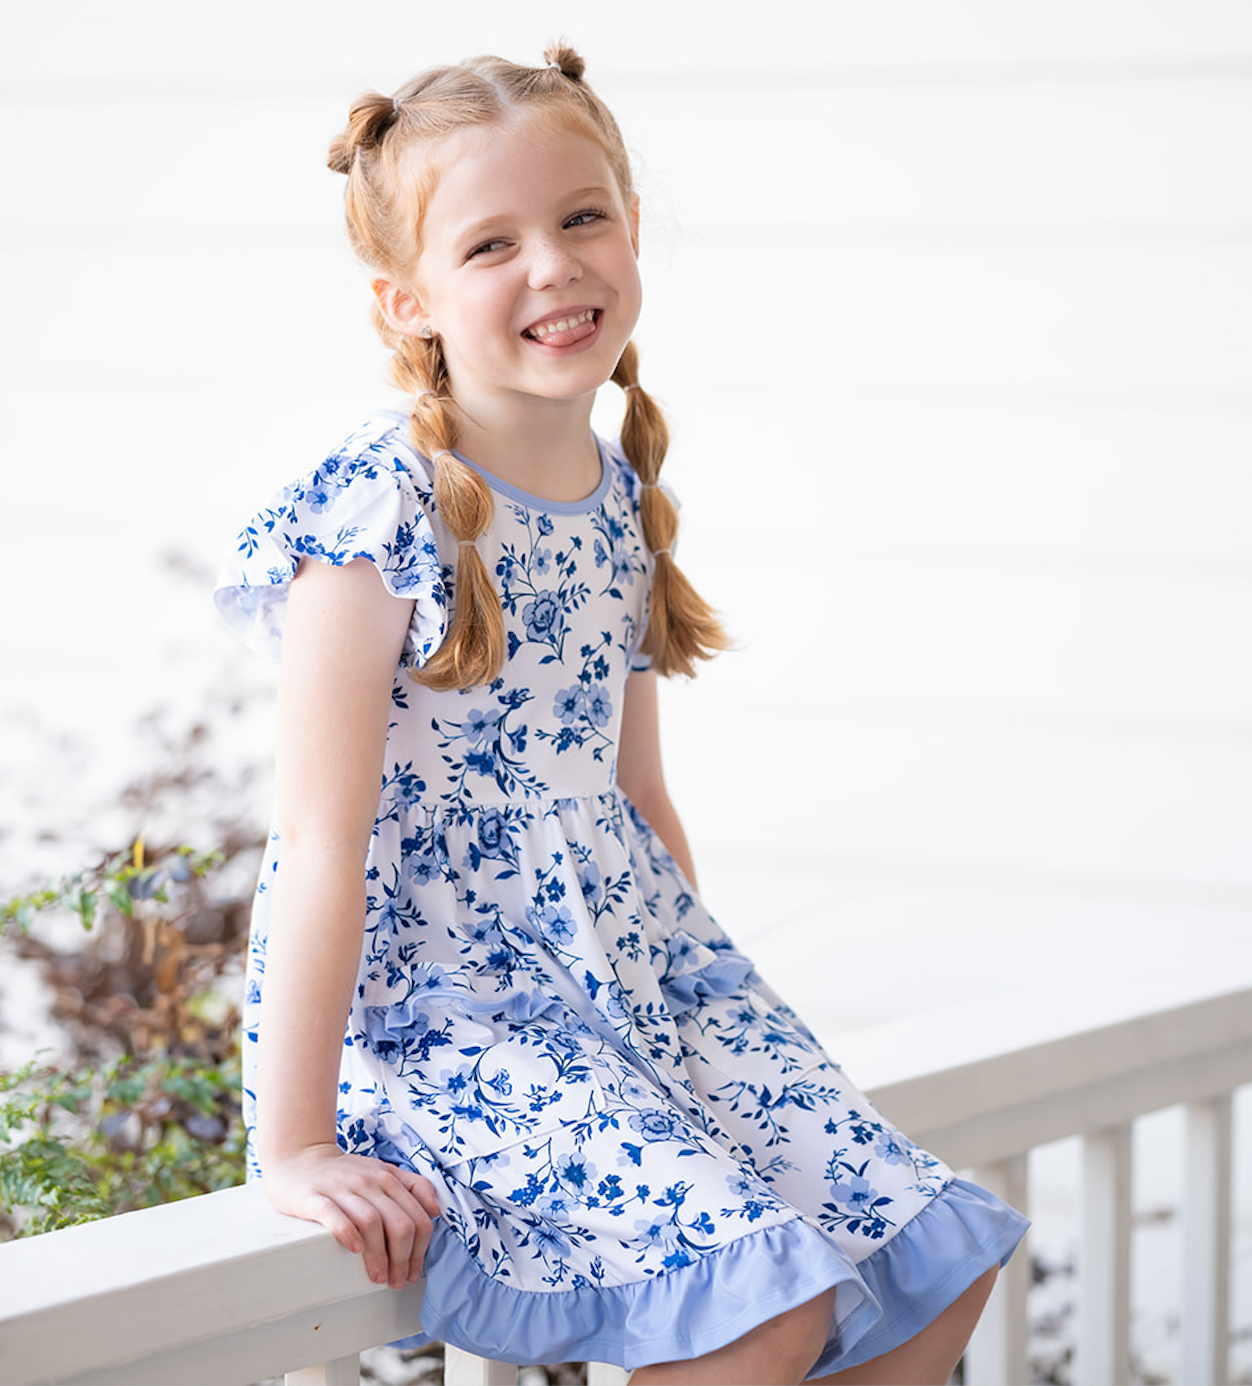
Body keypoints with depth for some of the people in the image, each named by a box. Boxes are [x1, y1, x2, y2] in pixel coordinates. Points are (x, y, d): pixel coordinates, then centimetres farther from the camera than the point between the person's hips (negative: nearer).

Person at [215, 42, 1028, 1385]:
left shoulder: (620, 501, 7)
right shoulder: (379, 515, -16)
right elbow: (323, 840, -19)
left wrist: (716, 1006, 19)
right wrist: (292, 1145, -20)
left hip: (628, 975, 8)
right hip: (433, 1009, -8)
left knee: (940, 1258, 1)